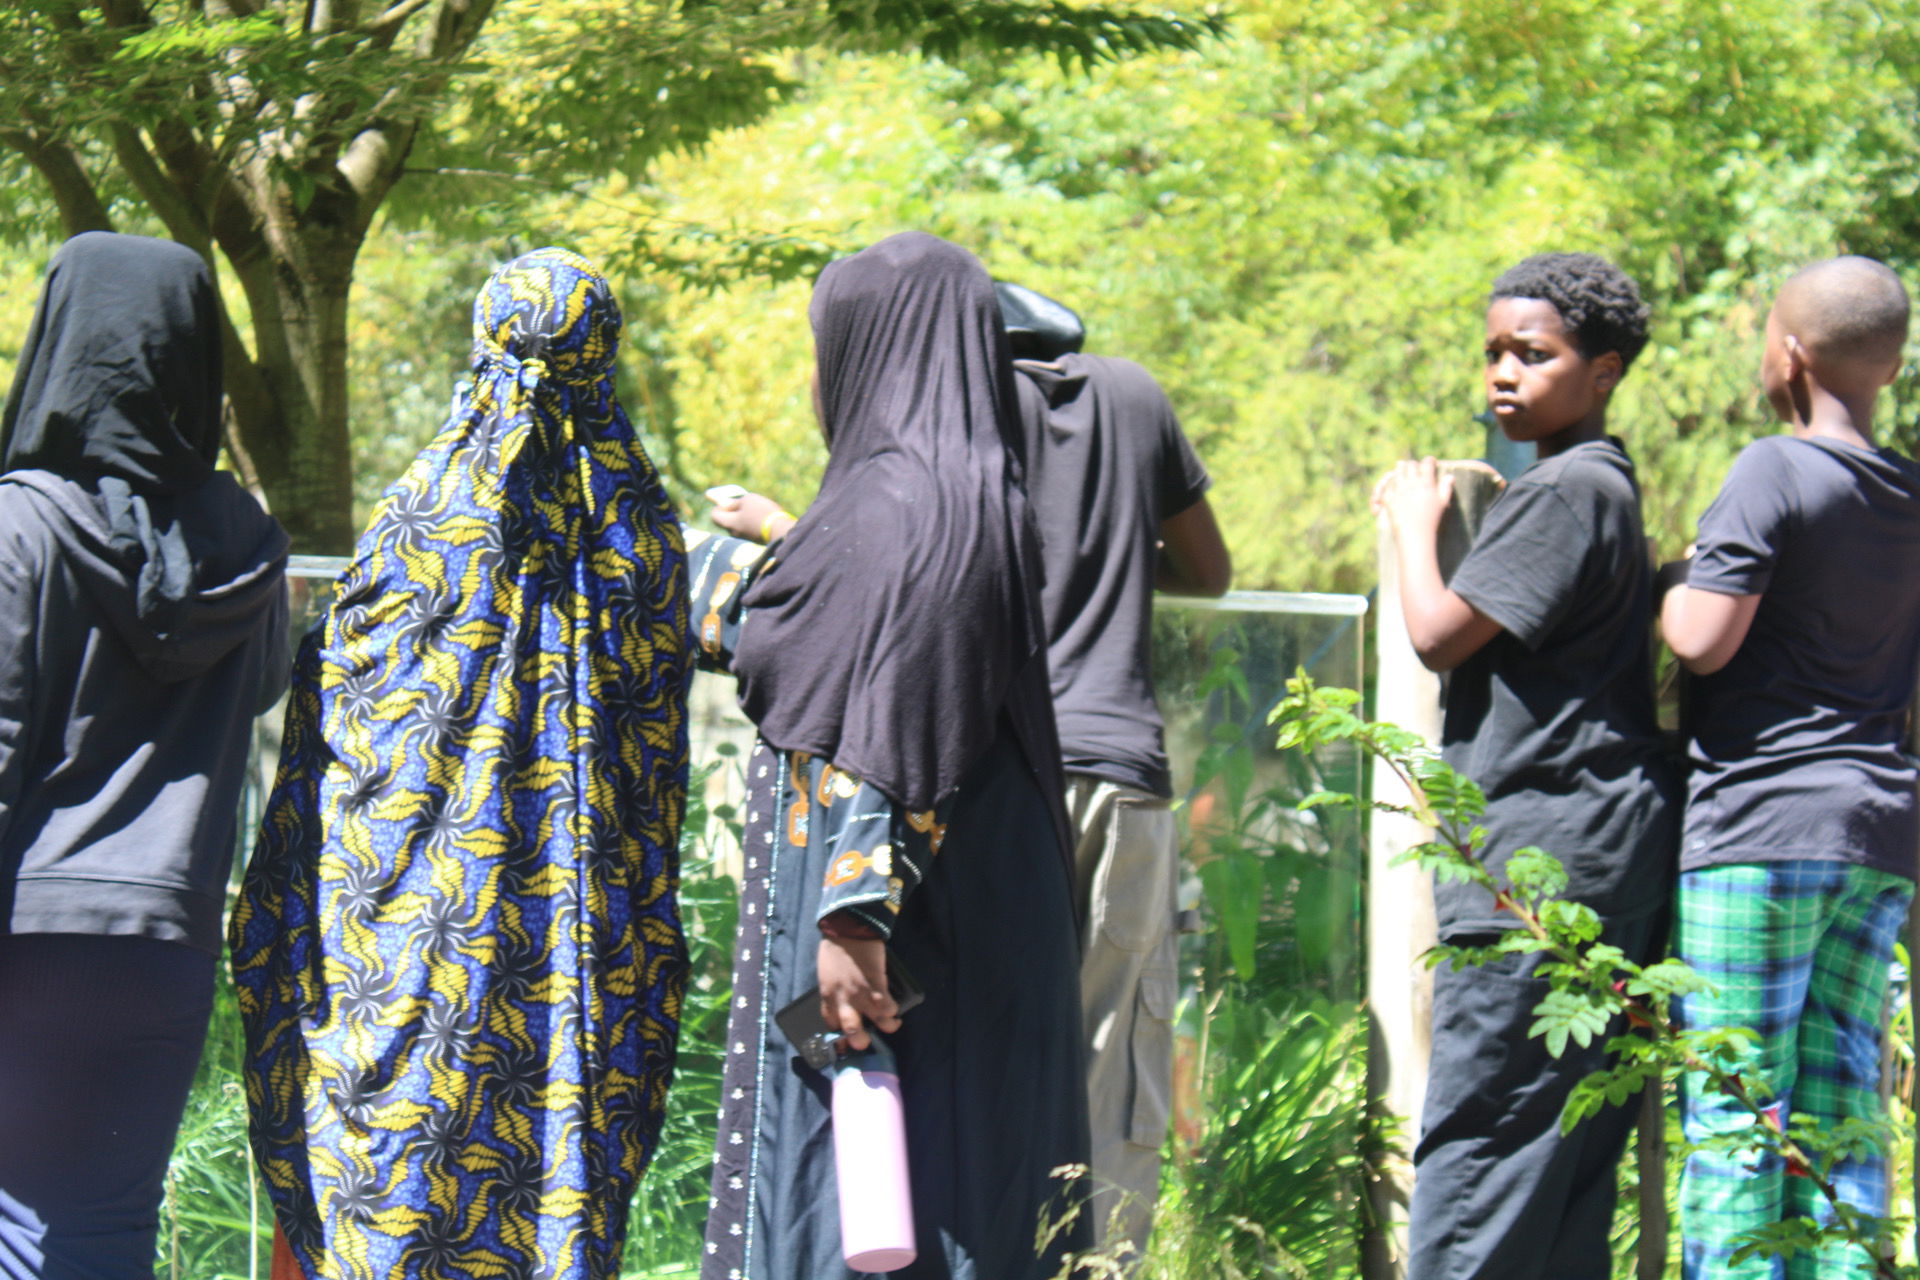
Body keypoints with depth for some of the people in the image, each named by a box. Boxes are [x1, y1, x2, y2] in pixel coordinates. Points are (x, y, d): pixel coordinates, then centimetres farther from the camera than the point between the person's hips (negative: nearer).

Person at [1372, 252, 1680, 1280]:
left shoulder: (1568, 489, -12)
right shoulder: (1604, 485, 20)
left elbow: (1441, 634, -13)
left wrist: (1413, 522, 0)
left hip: (1547, 854, -10)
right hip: (1605, 848, 10)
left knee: (1477, 1132, -12)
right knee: (1568, 1153, 9)